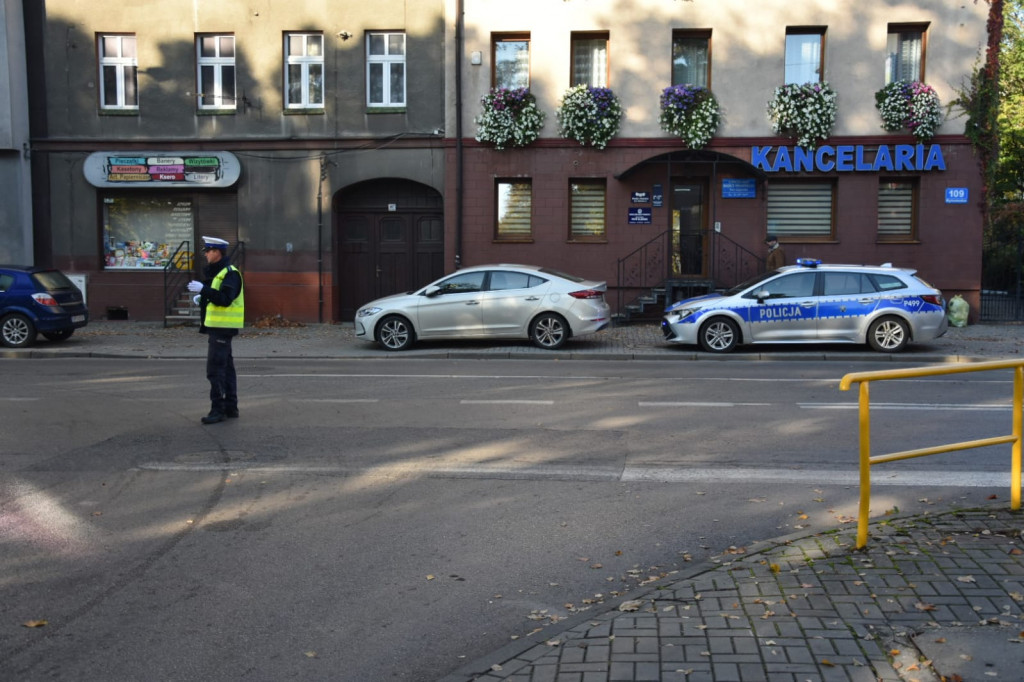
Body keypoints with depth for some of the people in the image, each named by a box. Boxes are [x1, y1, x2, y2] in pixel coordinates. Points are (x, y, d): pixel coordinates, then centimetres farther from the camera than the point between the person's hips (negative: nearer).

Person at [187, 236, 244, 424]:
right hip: (217, 326, 11)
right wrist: (201, 298, 12)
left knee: (215, 369, -10)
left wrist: (203, 289, -27)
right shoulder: (215, 272, 18)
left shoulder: (230, 273, -14)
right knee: (226, 366, 13)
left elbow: (225, 299, -26)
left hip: (222, 327, -11)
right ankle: (231, 407, 20)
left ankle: (218, 409, -6)